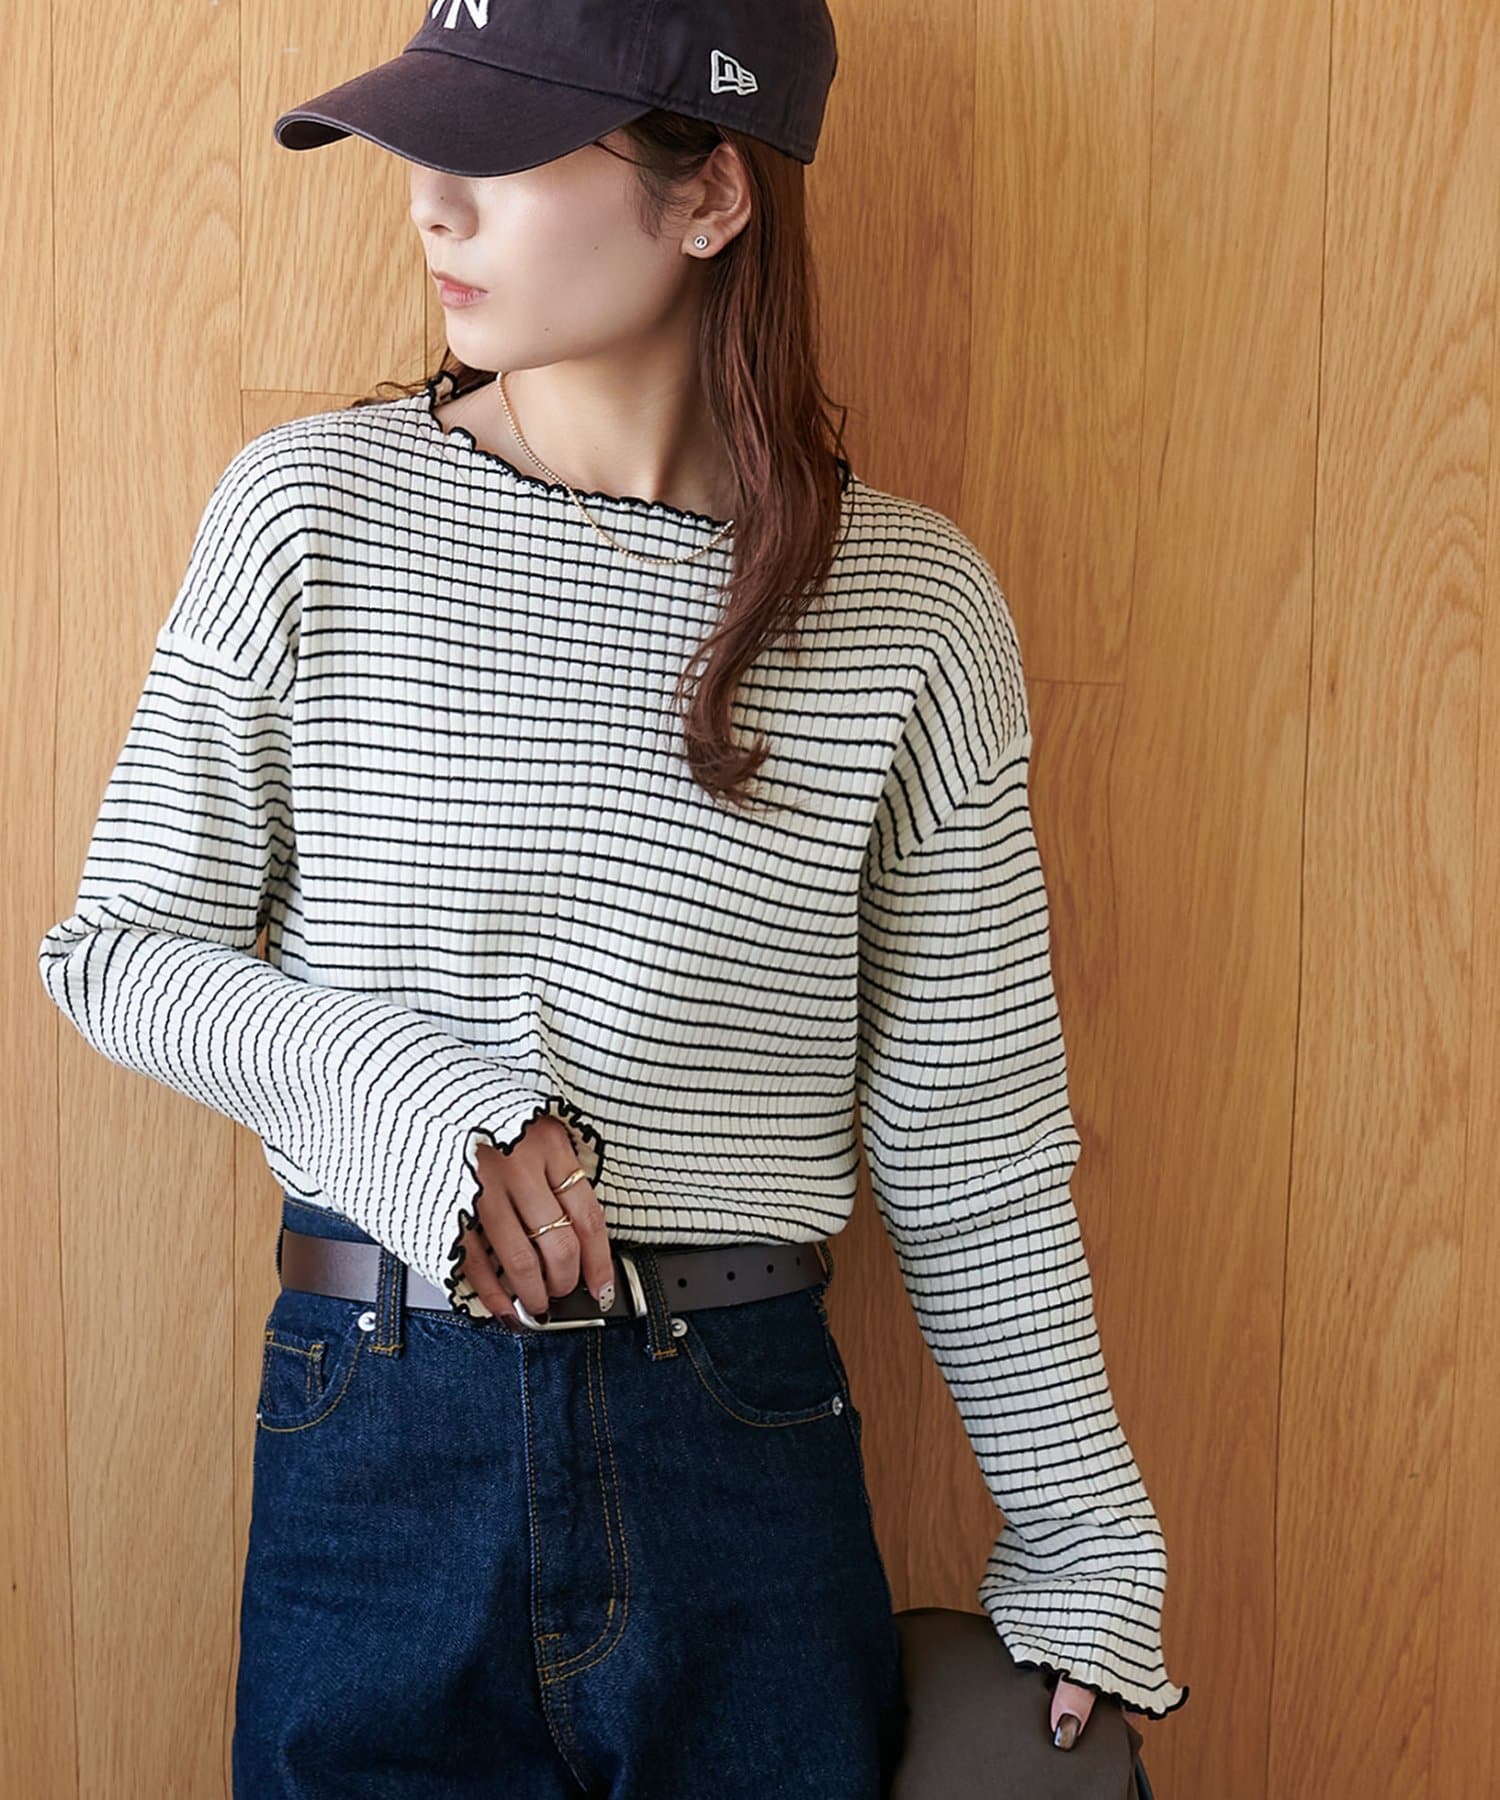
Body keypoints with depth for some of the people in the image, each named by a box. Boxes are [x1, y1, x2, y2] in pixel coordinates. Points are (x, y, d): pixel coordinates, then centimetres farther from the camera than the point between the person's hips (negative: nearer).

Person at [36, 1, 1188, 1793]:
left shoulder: (908, 603, -4)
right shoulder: (312, 505, -4)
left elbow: (970, 1140, 2)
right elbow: (117, 948, 2)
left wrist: (1082, 1558, 5)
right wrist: (390, 1091, -16)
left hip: (745, 1450, 0)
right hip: (376, 1428, 1)